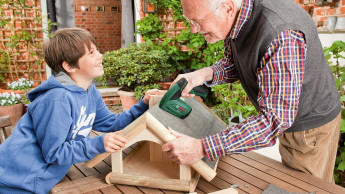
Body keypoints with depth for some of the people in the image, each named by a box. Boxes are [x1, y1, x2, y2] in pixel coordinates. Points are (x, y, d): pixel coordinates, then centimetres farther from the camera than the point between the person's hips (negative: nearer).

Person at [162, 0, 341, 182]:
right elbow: (233, 64, 4)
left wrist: (202, 148, -42)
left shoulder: (281, 35, -39)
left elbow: (276, 120, -38)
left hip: (311, 125, -8)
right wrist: (206, 73, -19)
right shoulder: (234, 15, -11)